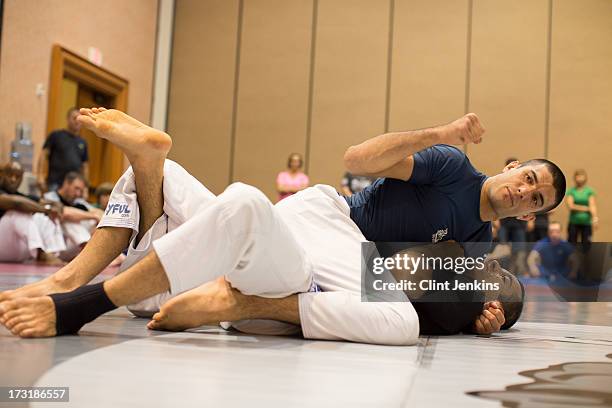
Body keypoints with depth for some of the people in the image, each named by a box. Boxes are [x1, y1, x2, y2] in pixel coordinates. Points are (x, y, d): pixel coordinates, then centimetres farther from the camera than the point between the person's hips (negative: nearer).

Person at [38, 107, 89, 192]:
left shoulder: (83, 143, 16)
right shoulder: (56, 135, 5)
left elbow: (85, 166, 19)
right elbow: (44, 155, 1)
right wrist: (41, 176, -9)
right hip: (55, 184, -3)